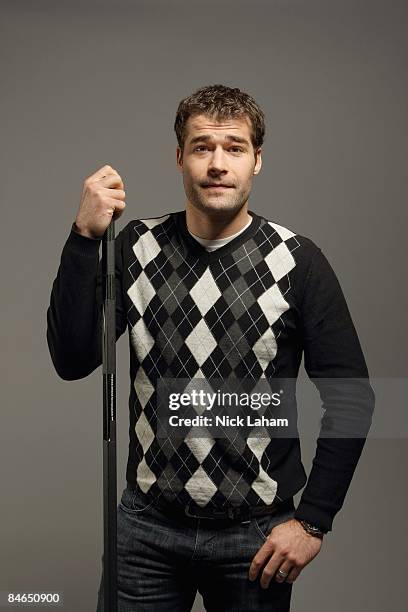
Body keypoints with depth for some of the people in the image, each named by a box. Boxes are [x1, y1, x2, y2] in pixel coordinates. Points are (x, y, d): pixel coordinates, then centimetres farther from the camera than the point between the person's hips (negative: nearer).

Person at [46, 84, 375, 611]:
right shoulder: (138, 247, -1)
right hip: (148, 527, 2)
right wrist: (84, 238, -17)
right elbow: (72, 361, -10)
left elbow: (350, 397, -6)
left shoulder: (297, 261, -8)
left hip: (257, 534, -1)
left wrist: (312, 521, -7)